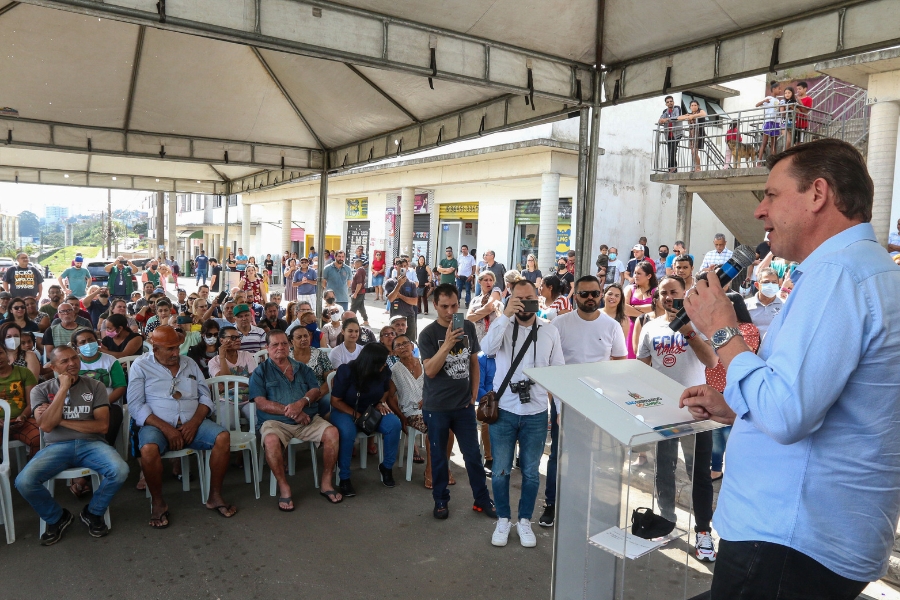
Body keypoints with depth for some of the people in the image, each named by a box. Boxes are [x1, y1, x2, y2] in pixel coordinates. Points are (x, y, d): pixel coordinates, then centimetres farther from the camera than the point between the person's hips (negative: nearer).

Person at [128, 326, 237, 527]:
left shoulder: (190, 364, 14)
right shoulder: (140, 366, 2)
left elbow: (205, 396, 10)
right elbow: (135, 405, -6)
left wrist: (195, 422, -9)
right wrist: (166, 428, -17)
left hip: (191, 423, 3)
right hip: (157, 424, -3)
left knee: (223, 437, -23)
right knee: (149, 448, -36)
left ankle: (215, 496, -8)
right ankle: (157, 502, -11)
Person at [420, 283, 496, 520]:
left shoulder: (468, 327, 1)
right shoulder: (428, 334, -10)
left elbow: (474, 362, 10)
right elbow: (430, 371, -19)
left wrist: (474, 393, 5)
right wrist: (447, 344, -30)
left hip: (464, 404, 3)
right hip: (437, 406, -2)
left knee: (473, 454, 10)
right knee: (439, 456, 11)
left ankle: (482, 500, 24)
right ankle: (440, 500, 27)